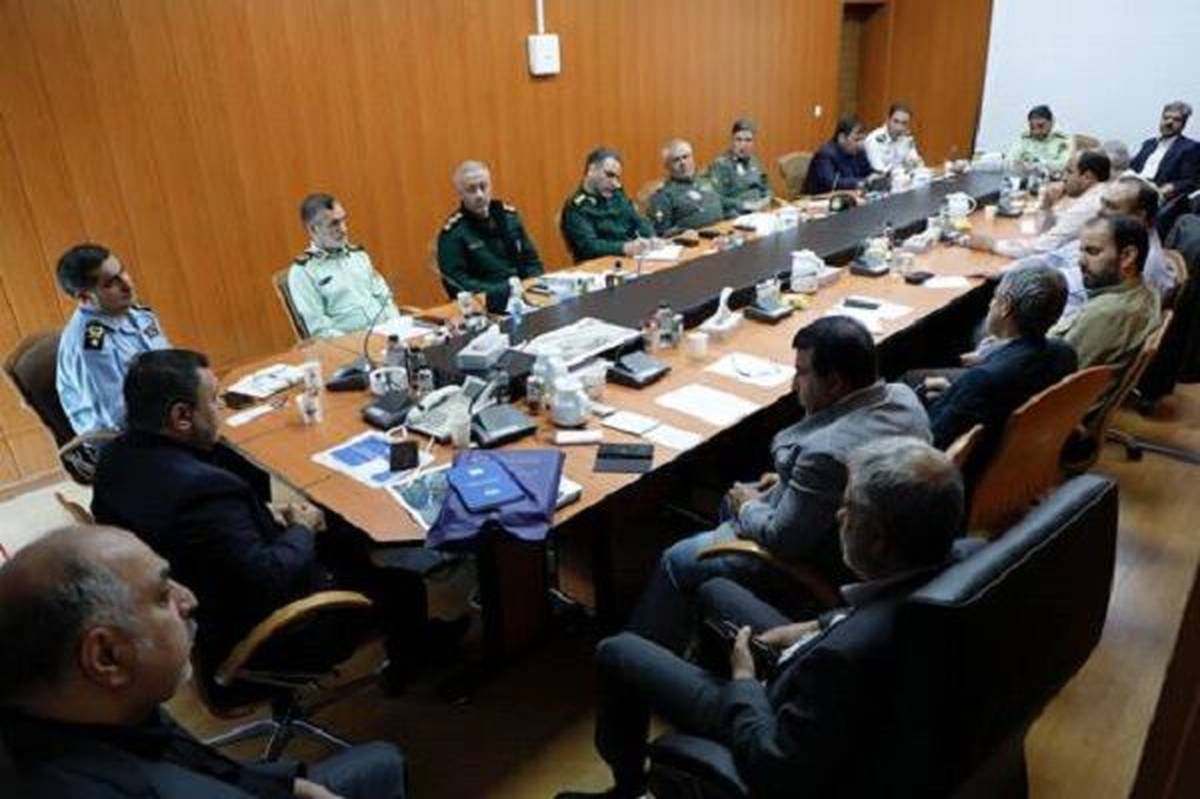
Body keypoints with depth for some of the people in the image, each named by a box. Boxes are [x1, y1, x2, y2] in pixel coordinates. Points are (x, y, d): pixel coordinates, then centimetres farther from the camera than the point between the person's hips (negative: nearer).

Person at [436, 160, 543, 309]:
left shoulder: (509, 215, 12)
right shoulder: (452, 233, -4)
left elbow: (531, 261, 18)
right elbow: (457, 283, -11)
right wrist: (504, 291, -20)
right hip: (486, 304, -5)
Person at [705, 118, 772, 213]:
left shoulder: (755, 162, 16)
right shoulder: (720, 164, -5)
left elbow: (766, 188, 24)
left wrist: (766, 200, 2)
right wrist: (745, 205, -16)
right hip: (735, 216, -7)